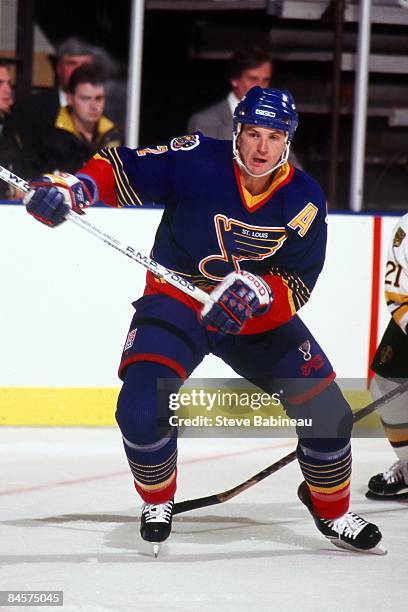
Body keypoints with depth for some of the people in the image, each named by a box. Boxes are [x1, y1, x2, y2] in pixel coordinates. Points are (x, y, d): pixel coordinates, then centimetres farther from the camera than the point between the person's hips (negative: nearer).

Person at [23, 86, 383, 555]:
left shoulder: (305, 201, -12)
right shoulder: (197, 160, -20)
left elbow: (297, 287, -14)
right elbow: (123, 169, -13)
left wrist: (256, 293, -34)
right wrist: (73, 187, -31)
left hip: (261, 317, 3)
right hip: (177, 298, -2)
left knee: (326, 410, -4)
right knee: (140, 408, -23)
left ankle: (332, 512, 24)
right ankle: (157, 502, 7)